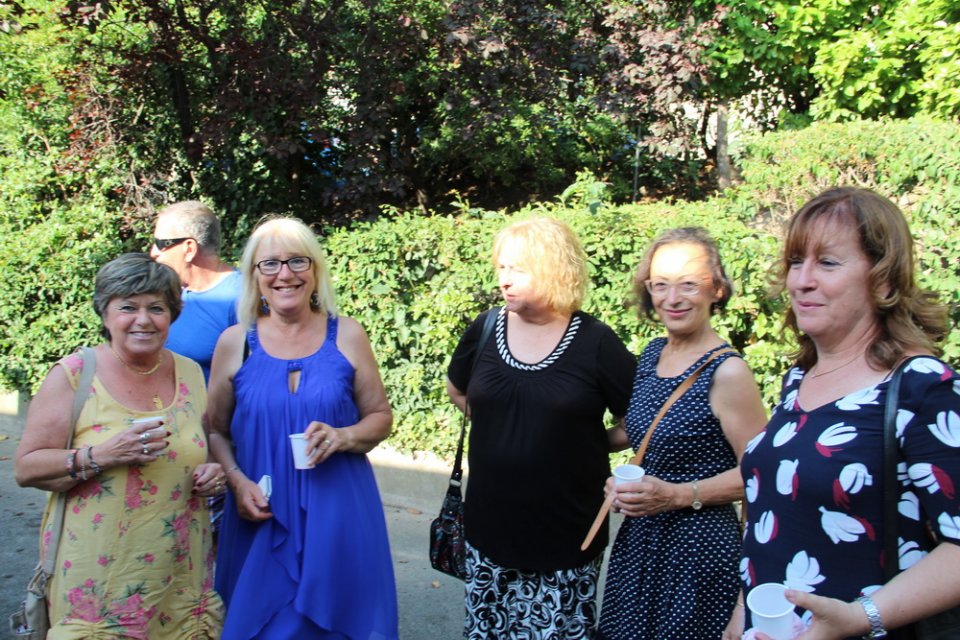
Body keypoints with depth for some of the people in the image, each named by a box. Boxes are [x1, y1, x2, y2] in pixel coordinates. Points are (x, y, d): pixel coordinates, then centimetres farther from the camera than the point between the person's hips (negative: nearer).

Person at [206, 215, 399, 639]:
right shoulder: (235, 342, 0)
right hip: (261, 518, 1)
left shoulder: (347, 337, -1)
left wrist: (343, 437, -14)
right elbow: (215, 431, 7)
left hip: (339, 515, 0)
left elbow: (381, 417, 5)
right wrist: (237, 482, -9)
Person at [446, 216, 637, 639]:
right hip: (491, 526, 3)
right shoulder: (485, 330, -1)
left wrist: (585, 443, -2)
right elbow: (457, 391, 18)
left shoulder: (595, 342, -10)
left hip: (567, 537, -3)